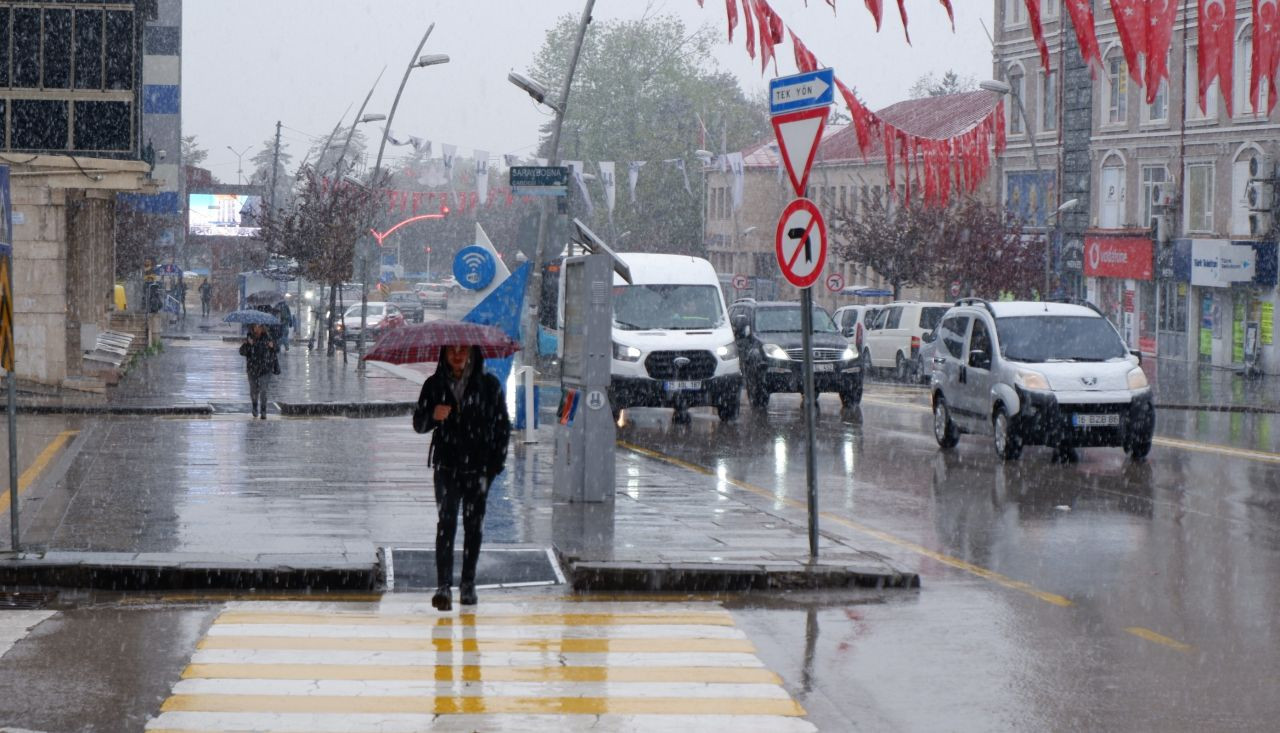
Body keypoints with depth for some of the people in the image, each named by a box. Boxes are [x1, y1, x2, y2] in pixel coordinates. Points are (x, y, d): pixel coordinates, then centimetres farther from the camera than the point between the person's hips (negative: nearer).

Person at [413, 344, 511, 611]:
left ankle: (468, 584, 18)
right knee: (446, 524, -11)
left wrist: (496, 463, -3)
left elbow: (503, 426, 5)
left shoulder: (489, 385, 2)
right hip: (446, 465, 0)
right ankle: (443, 586, -17)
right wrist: (433, 416, -15)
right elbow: (419, 424, 8)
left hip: (478, 466, 0)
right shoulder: (435, 385, 5)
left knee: (473, 526, 6)